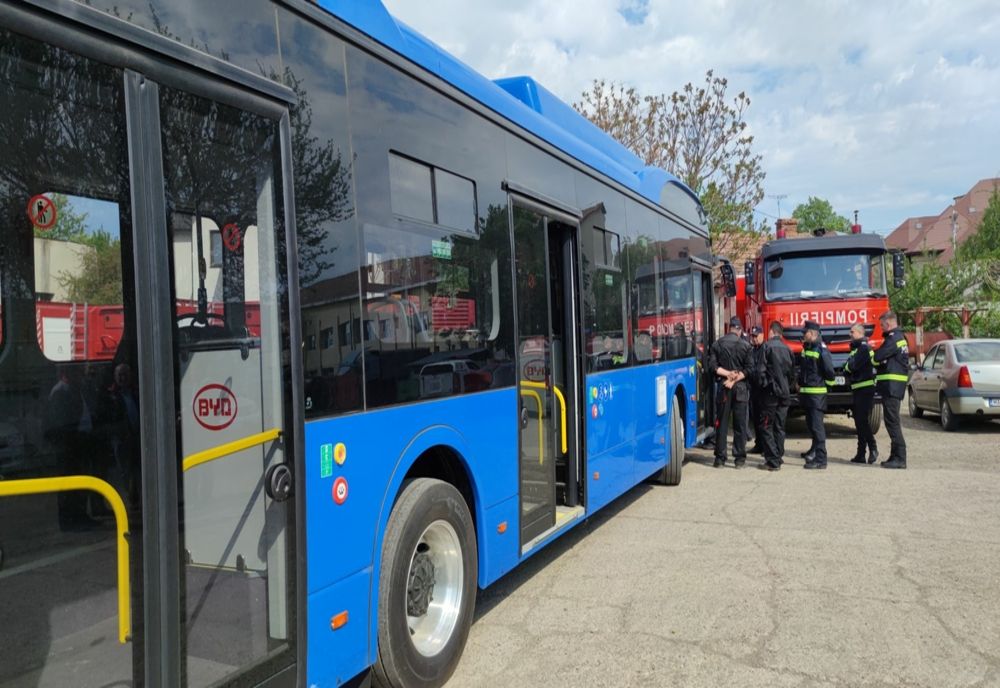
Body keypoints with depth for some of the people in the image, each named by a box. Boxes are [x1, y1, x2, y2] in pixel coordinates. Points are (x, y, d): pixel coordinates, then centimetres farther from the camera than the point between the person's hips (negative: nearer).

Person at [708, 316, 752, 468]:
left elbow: (712, 366, -5)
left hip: (723, 387, 1)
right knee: (740, 423, 4)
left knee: (722, 422, 6)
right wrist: (735, 378, -9)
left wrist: (727, 374, -6)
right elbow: (748, 369, -9)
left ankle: (720, 458, 7)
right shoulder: (745, 346, -4)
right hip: (741, 387, -1)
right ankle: (740, 458, 6)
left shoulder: (717, 344, 1)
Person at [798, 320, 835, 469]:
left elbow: (829, 370, -17)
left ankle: (821, 459, -10)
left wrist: (828, 383, -2)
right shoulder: (806, 348, 14)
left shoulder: (821, 350, -14)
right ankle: (814, 450, 37)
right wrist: (800, 383, 19)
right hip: (806, 392, 9)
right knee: (810, 424, 20)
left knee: (817, 425, -10)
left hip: (817, 393, -9)